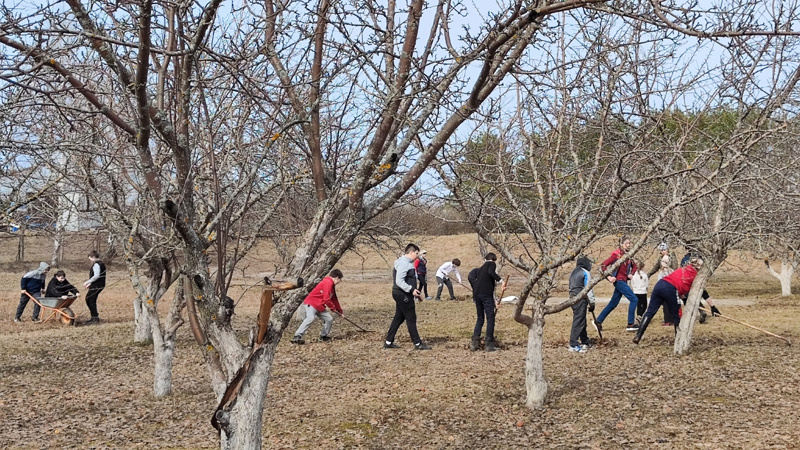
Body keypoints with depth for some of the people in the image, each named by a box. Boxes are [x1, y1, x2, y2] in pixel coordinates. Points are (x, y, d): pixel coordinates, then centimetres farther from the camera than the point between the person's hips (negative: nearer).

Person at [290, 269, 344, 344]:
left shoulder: (331, 285, 19)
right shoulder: (328, 282, -15)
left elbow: (334, 299, 28)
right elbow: (326, 299, -21)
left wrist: (340, 311, 32)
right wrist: (333, 307, -5)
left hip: (319, 307, 10)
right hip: (310, 304, -10)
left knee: (329, 319, 8)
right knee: (310, 318, -29)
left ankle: (324, 336, 24)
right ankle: (297, 337, -35)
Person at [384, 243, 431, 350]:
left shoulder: (407, 263, 16)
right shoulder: (403, 263, -17)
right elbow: (399, 281, -25)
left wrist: (414, 292, 23)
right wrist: (411, 290, -29)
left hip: (403, 294, 11)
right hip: (403, 295, -11)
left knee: (399, 318, 14)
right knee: (411, 318, -4)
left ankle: (388, 342, 18)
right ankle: (417, 343, 2)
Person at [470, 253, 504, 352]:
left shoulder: (481, 268, 28)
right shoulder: (492, 264, 8)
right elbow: (490, 272, -17)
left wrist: (493, 300, 29)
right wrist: (500, 280, -16)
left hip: (477, 294, 7)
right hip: (486, 294, -7)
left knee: (480, 318, 17)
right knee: (490, 318, -2)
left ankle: (474, 342, 9)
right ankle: (489, 344, -6)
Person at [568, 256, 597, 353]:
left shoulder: (573, 272, 18)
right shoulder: (585, 272, -8)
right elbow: (588, 289, -11)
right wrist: (592, 303, -6)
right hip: (581, 299, -9)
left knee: (581, 321, 17)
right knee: (578, 321, -10)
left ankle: (585, 341, 26)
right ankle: (573, 345, -13)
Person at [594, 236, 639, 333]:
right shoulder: (616, 255, -11)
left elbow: (634, 266, 27)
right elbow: (603, 266, -15)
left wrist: (631, 274, 10)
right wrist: (609, 277, -20)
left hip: (624, 282, 8)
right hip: (619, 281, -8)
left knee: (613, 304, 11)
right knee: (634, 299, -13)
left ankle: (598, 321, 20)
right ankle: (630, 324, -10)